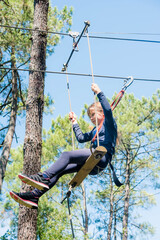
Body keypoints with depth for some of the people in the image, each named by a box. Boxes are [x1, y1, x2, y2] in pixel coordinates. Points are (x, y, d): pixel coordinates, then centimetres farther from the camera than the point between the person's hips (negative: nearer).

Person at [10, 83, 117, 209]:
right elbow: (81, 138, 35)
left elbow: (108, 109, -10)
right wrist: (75, 122, 40)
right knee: (59, 170, -7)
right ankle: (34, 196, -18)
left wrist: (99, 92, -8)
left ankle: (44, 178, -46)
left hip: (101, 159, -8)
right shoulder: (95, 130, 36)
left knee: (67, 155, -29)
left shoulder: (109, 123, 11)